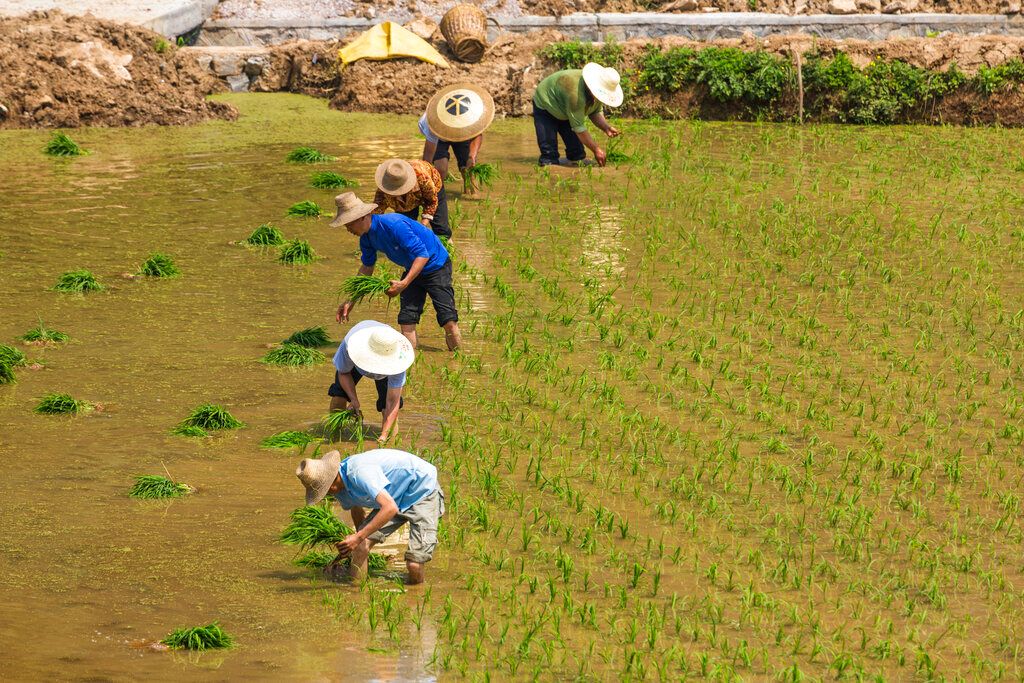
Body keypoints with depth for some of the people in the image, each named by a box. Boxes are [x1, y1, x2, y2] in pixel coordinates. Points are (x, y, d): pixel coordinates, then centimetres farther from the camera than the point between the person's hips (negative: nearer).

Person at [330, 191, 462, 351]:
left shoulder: (394, 225, -32)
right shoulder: (366, 238, -5)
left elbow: (422, 254, -29)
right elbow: (367, 267, 13)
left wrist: (404, 284, -35)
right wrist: (351, 301, 10)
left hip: (436, 267, -8)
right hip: (412, 270, 8)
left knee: (448, 321, -13)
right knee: (406, 319, -3)